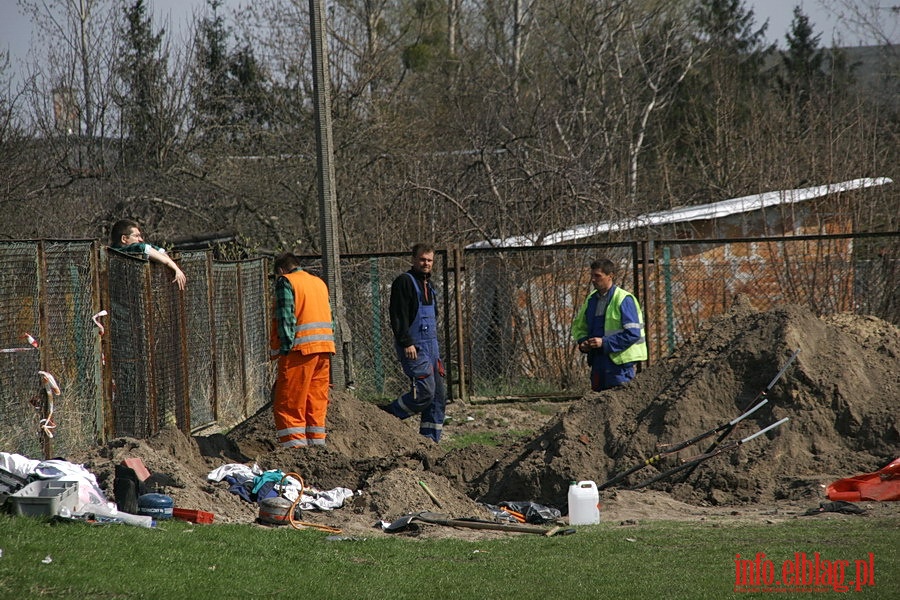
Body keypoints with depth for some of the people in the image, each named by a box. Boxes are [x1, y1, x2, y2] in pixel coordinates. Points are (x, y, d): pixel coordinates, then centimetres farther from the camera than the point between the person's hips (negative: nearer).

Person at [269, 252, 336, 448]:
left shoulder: (285, 282, -1)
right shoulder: (319, 283, 21)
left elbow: (286, 317, -11)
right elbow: (329, 318, 17)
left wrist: (285, 349, -14)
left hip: (300, 349, -7)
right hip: (324, 349, 7)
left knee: (288, 405, -5)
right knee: (317, 402, 11)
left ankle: (295, 445, -14)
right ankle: (317, 442, 10)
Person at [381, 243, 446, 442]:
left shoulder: (428, 285, 20)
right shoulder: (404, 282, -8)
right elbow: (398, 316, -15)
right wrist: (406, 343, -22)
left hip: (431, 345, 9)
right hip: (413, 347, -9)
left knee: (438, 397, 5)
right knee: (425, 391, -18)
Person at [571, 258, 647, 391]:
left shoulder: (624, 299, -11)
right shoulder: (591, 299, 12)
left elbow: (633, 333, -17)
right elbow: (579, 326, 23)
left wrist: (605, 343, -20)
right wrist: (582, 342, 2)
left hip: (619, 361, -7)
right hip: (598, 360, 7)